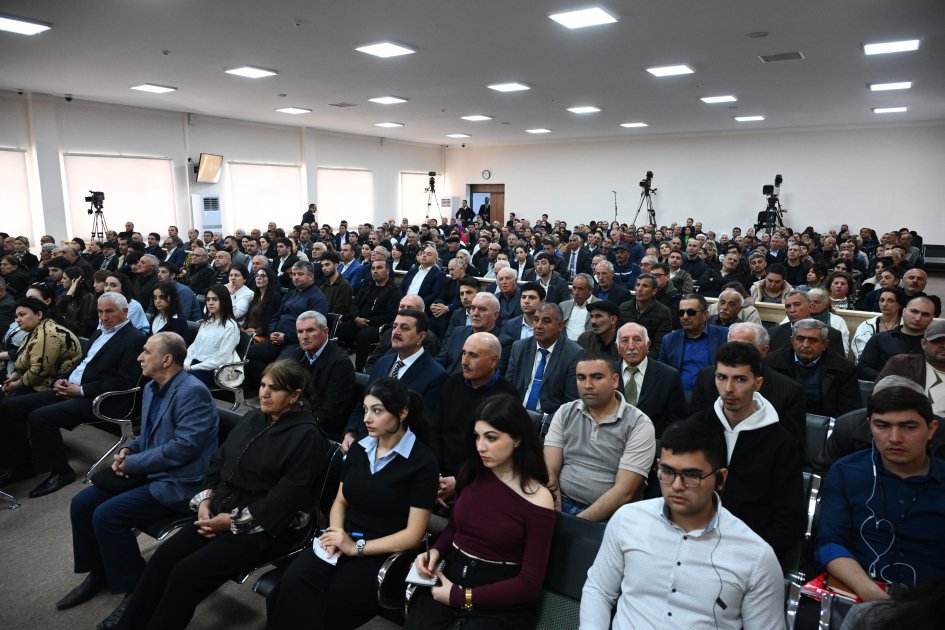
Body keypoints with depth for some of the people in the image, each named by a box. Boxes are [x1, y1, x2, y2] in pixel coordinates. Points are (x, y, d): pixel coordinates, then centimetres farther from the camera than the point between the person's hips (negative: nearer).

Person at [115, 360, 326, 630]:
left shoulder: (307, 436, -15)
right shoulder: (252, 419, 11)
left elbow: (287, 497, -19)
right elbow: (219, 460, 12)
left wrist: (233, 521, -17)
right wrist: (205, 501, -4)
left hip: (265, 526, -7)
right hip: (222, 510, 7)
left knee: (187, 573, -19)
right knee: (163, 558, -10)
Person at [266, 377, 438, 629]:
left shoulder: (422, 462, -10)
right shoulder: (358, 449, 10)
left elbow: (413, 535, -11)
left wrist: (356, 547, -15)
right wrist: (335, 533, -6)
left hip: (383, 555, -5)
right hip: (344, 542, 5)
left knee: (328, 604, -26)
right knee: (293, 582, -25)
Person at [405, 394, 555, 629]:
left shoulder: (538, 500, -13)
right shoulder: (471, 473, 1)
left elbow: (530, 583, -12)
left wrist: (461, 596, -14)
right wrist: (435, 551, -4)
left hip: (500, 601, -4)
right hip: (450, 576, 4)